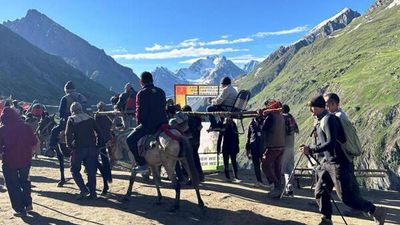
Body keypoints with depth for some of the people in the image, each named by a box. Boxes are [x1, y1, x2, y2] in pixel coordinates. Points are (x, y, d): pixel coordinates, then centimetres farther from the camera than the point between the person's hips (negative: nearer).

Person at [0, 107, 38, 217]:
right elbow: (34, 142, -2)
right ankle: (28, 204, 31)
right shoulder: (25, 127, -6)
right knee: (25, 181, 24)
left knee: (13, 185, 11)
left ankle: (20, 209, 13)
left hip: (9, 161, -3)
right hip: (25, 159, 3)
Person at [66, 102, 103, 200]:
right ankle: (92, 193, 9)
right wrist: (98, 144, 13)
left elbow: (68, 134, -10)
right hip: (91, 148, 4)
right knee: (91, 171, 8)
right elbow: (98, 132, 8)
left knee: (75, 170, 11)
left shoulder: (71, 119, 1)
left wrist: (69, 145, 1)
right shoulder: (90, 118, 12)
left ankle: (84, 189, -3)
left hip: (78, 148, -3)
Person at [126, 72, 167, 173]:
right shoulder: (161, 92, 13)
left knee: (130, 140, 6)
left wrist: (140, 123, 9)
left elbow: (140, 112, -7)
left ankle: (142, 164, -1)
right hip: (163, 124, 6)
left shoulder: (141, 94, -6)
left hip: (148, 125, -6)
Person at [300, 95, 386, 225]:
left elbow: (331, 143, -27)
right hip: (328, 162, 10)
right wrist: (309, 148, 10)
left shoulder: (328, 119, -17)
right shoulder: (320, 121, 12)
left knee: (347, 197, -5)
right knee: (320, 192, 8)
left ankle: (376, 211, 11)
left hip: (339, 163, -9)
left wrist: (311, 150, -25)